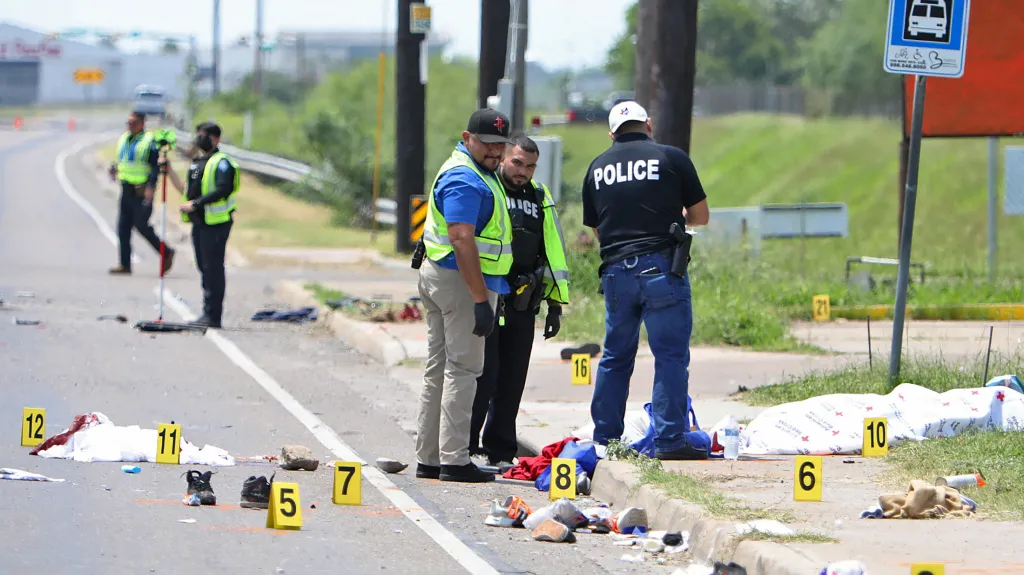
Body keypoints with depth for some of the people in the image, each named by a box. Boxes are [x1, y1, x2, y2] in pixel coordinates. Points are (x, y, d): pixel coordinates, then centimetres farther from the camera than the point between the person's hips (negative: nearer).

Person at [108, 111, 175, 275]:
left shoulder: (149, 141, -9)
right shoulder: (124, 139, 14)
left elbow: (156, 166, -14)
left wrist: (150, 187, -23)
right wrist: (115, 169, 3)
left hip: (142, 192, -8)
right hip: (126, 190, 8)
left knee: (141, 225, -9)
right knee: (123, 227, 5)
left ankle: (166, 253, 9)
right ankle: (125, 264, 10)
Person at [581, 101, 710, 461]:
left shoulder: (597, 168, 11)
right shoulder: (671, 158, 0)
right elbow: (700, 216, 5)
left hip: (616, 272, 4)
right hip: (661, 267, -4)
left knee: (615, 357, 14)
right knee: (671, 355, -2)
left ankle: (604, 439, 17)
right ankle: (669, 440, -6)